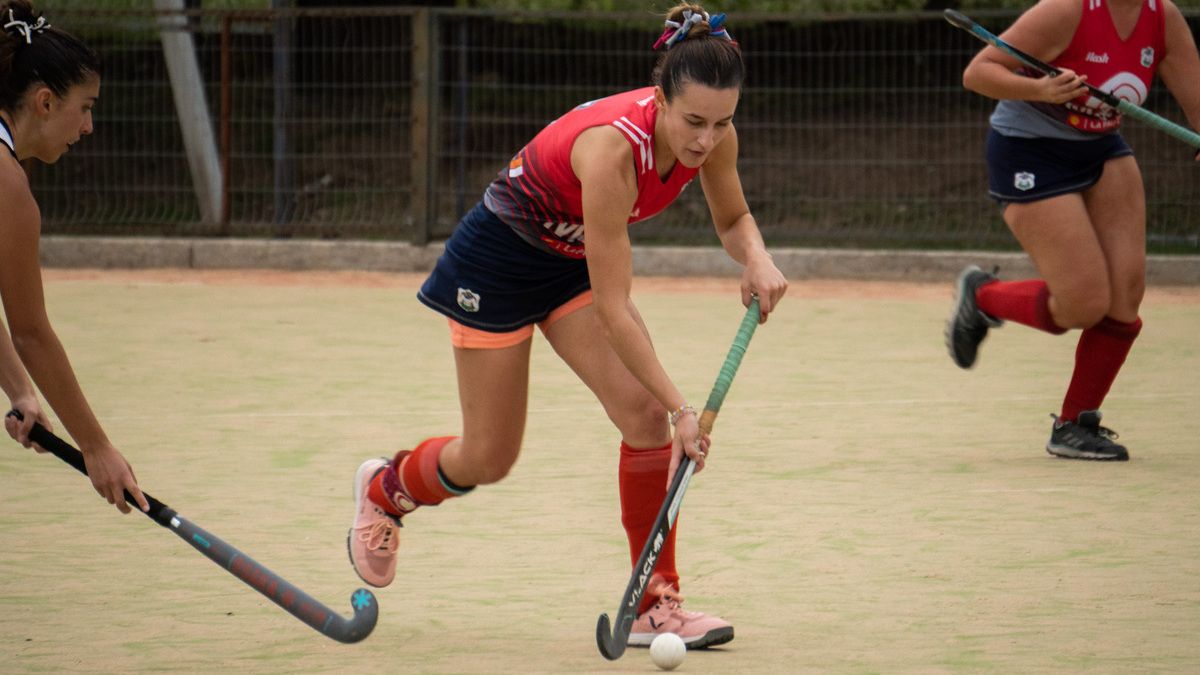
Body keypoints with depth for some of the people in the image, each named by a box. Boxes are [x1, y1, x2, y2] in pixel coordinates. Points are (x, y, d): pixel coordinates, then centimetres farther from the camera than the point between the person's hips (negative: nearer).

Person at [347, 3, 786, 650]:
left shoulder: (712, 137, -20)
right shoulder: (612, 147, -40)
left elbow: (733, 219, 3)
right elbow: (613, 309, -36)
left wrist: (757, 258, -21)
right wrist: (681, 407, -37)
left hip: (574, 260, 6)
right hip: (499, 258, -6)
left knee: (645, 415, -13)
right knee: (489, 458, 6)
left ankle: (654, 604, -3)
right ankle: (384, 487, 39)